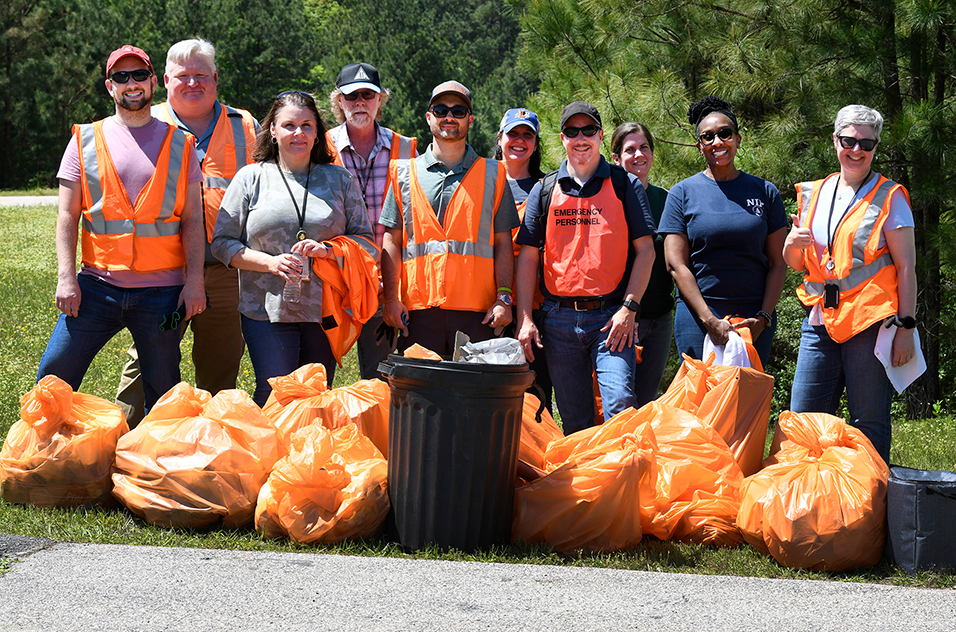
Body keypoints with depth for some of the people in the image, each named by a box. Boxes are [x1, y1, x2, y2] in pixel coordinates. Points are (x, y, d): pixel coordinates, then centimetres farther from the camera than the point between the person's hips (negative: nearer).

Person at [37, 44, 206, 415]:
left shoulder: (178, 144, 8)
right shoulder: (86, 140, 7)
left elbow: (192, 220, 6)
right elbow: (68, 215, 5)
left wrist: (194, 280, -4)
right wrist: (66, 277, -6)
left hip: (162, 289, 0)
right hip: (97, 285, 0)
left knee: (162, 392, 4)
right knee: (54, 376, -4)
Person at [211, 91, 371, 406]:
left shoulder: (341, 180, 11)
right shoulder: (251, 178, 6)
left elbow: (364, 238, 10)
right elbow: (222, 242, 4)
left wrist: (327, 249, -10)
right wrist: (270, 262, -11)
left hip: (325, 311, 2)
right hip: (267, 309, -2)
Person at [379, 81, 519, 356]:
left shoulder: (493, 175, 12)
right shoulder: (404, 173, 13)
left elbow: (503, 244, 9)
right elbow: (392, 242, 10)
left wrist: (504, 299, -2)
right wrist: (391, 298, -1)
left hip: (476, 312, 0)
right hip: (418, 310, 1)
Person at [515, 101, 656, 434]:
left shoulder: (625, 186, 4)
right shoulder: (545, 190, 10)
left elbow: (645, 250, 2)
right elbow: (528, 256, 8)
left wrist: (629, 308, -8)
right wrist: (524, 319, -1)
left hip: (611, 317, -2)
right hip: (559, 317, 3)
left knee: (620, 404, -19)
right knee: (574, 418, 7)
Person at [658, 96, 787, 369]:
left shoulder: (765, 192, 9)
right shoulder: (682, 193, 3)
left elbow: (777, 262, 7)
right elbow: (676, 265, -3)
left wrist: (764, 317, -6)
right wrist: (710, 321, -12)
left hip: (755, 319, 2)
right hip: (698, 315, -2)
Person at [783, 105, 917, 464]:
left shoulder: (889, 198, 1)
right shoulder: (813, 194, 15)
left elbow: (906, 267, -3)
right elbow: (795, 265, 21)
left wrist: (906, 327, -11)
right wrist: (794, 244, -3)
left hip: (870, 325, -5)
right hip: (820, 324, 5)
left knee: (869, 427, -2)